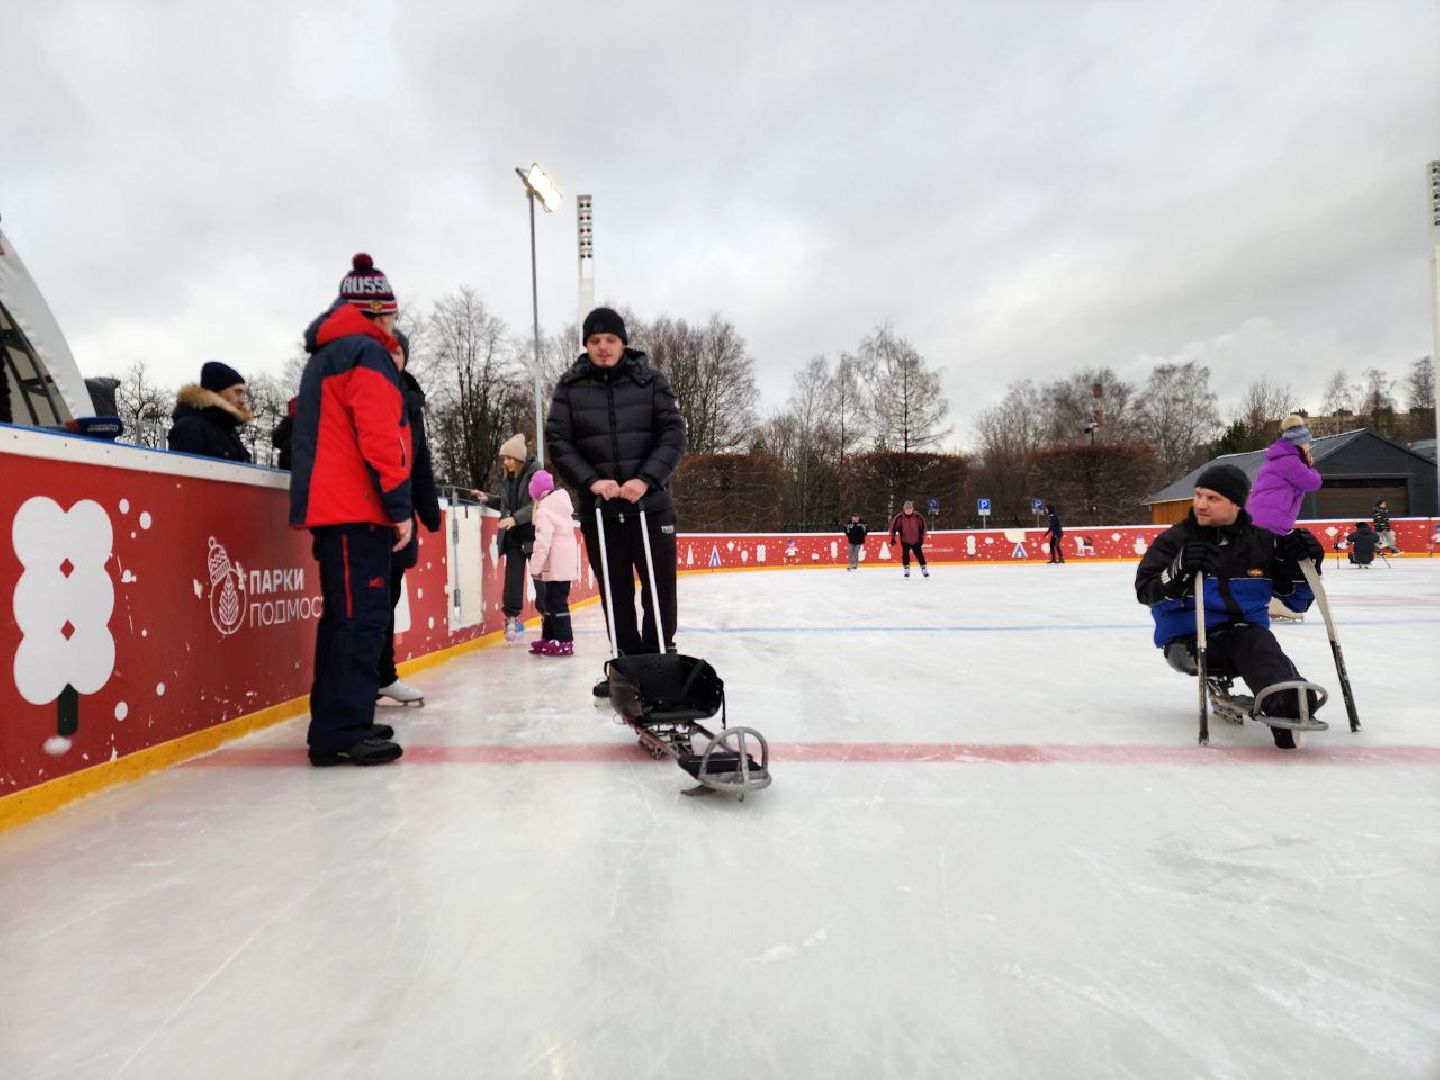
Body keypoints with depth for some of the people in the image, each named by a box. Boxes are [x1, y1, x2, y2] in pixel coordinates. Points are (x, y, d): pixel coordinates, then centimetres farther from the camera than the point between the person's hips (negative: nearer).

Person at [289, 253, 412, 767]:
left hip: (331, 506, 10)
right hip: (357, 509, -10)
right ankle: (343, 731, -10)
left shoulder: (327, 354, 25)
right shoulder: (366, 350, -6)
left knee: (347, 615, 13)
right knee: (361, 616, -11)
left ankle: (337, 723, 20)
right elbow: (378, 436, -17)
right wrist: (399, 505, -17)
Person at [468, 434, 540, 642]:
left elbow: (536, 504, -20)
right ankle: (512, 616, 12)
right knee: (513, 576, 1)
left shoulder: (535, 473, -11)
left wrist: (515, 518, -30)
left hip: (534, 534, -5)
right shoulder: (506, 476, 7)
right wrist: (486, 498, 5)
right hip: (513, 536, 5)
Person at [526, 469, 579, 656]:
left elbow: (543, 542, -20)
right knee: (550, 601, 16)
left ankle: (564, 642, -4)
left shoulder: (544, 511, -15)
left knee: (557, 603, -6)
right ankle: (550, 638, 24)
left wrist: (535, 567, -15)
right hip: (566, 562, 9)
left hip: (557, 566, -9)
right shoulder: (561, 502, 12)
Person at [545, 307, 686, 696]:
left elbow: (673, 434, -5)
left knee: (660, 585, 2)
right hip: (598, 507, 1)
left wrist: (646, 479, -18)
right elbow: (559, 444, 0)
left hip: (650, 503, -1)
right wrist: (591, 481, -16)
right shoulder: (570, 387, 3)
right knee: (616, 590, 7)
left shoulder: (650, 380, 0)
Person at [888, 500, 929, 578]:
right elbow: (893, 526, -6)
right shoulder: (899, 517, -13)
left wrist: (921, 537, -1)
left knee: (919, 554, 2)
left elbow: (922, 527, 0)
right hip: (905, 541, 0)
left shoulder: (917, 517, -9)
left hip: (916, 540, 0)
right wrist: (893, 537, -7)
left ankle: (924, 569, 13)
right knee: (905, 555, -6)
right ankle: (907, 570, 6)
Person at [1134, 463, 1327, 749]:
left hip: (1247, 632, 2)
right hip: (1187, 640, -2)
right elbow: (1147, 593, -11)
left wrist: (1302, 566, -5)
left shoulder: (1264, 541, 9)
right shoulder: (1173, 540, 0)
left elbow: (1297, 601, 14)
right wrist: (1178, 572, -29)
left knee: (1258, 642, -33)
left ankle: (1289, 704, -59)